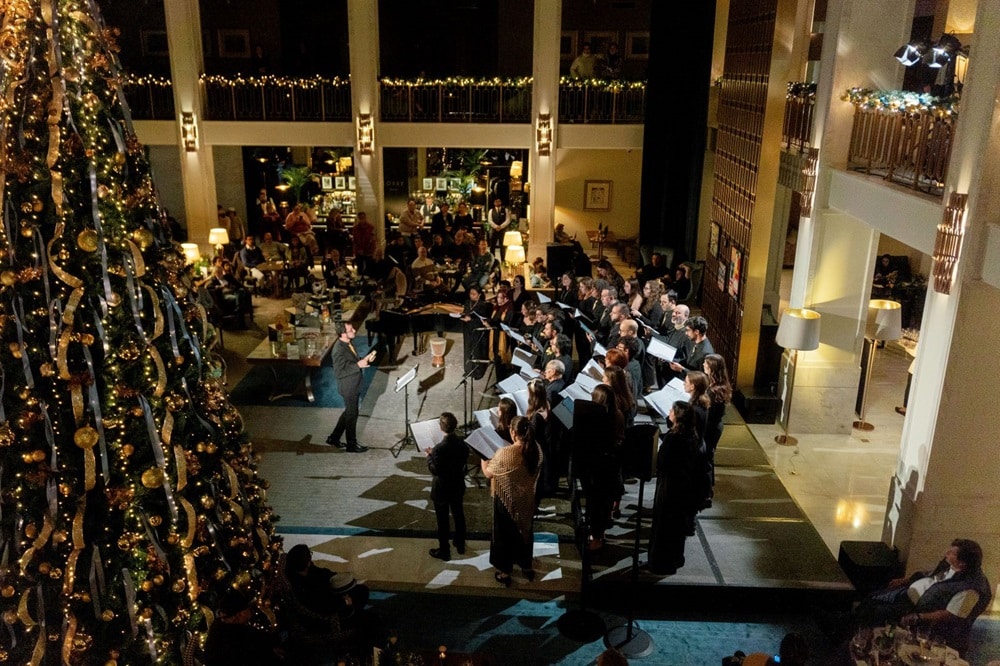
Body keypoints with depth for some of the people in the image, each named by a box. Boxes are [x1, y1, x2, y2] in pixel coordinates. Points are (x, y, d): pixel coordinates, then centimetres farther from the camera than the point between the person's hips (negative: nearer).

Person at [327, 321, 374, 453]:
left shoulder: (348, 344, 3)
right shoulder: (339, 350, -26)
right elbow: (339, 372, -27)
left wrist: (365, 359, -2)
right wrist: (358, 365, -29)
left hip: (354, 385, 9)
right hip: (348, 387, -9)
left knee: (349, 412, 21)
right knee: (352, 415, 5)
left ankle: (334, 438, 34)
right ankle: (352, 444, 22)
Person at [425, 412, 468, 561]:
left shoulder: (439, 448, -29)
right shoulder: (462, 443, -10)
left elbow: (434, 470, -22)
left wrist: (429, 455, -7)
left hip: (442, 489, -6)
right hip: (458, 486, 6)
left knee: (442, 521, 10)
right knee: (459, 516, 22)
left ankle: (444, 551, 23)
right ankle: (460, 545, 39)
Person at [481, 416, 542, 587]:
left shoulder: (504, 453, -30)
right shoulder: (536, 450, -13)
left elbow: (488, 473, -14)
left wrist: (483, 456, 2)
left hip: (507, 501, -5)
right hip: (527, 500, 5)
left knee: (505, 535, 15)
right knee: (525, 531, 25)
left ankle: (505, 573, 31)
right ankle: (527, 568, 42)